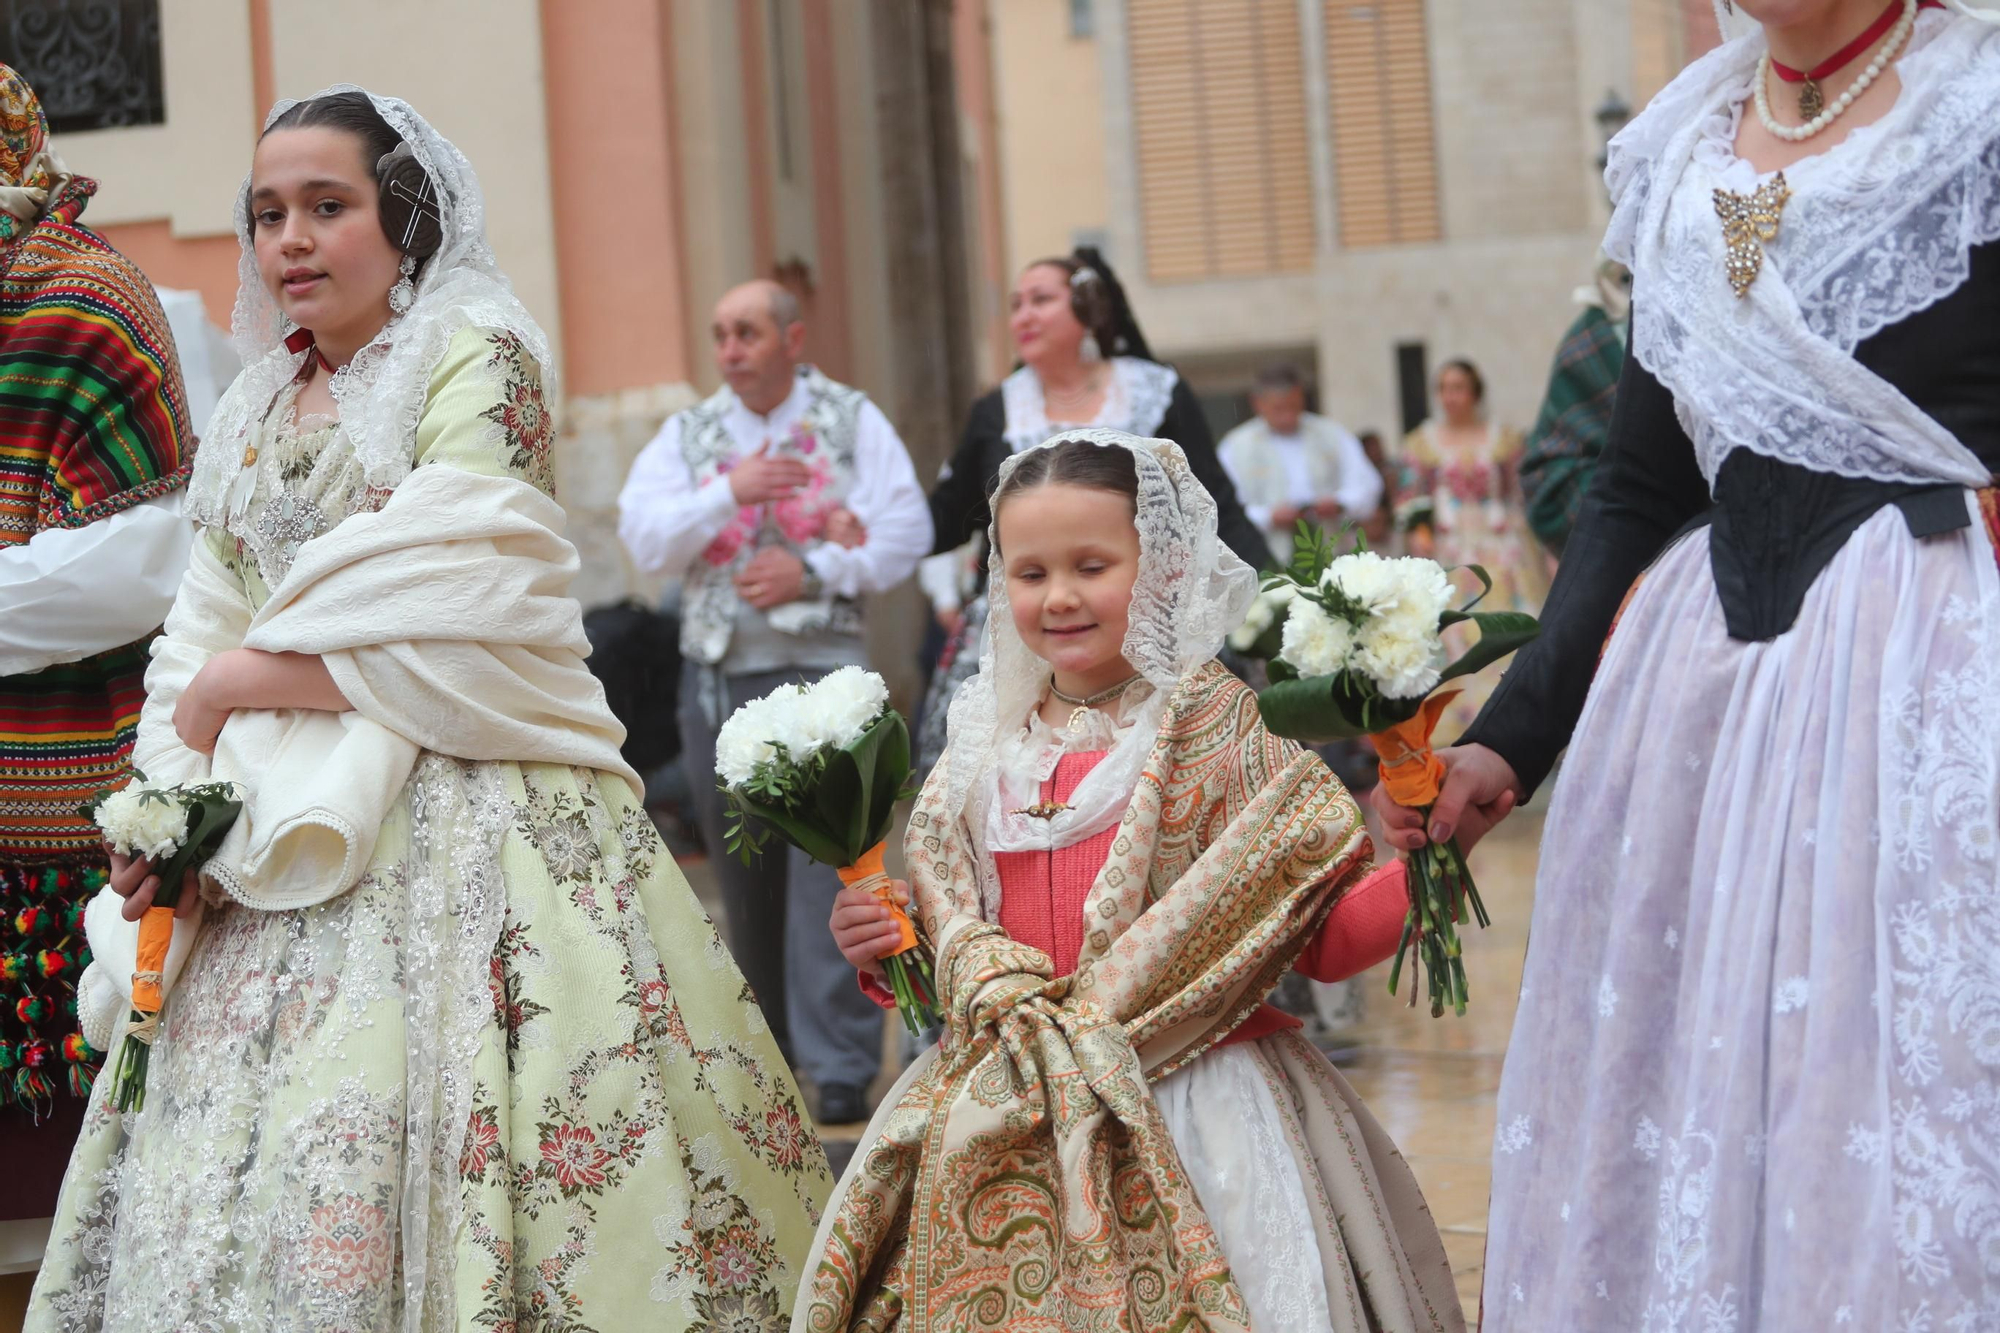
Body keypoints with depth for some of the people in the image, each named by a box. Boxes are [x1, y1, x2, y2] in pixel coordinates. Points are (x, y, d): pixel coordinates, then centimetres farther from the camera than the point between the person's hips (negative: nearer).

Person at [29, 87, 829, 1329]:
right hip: (282, 837, 7)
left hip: (465, 812, -7)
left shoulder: (477, 363, -4)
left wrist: (236, 683, -5)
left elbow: (435, 631, -14)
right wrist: (168, 806, -1)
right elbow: (204, 634, 16)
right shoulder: (255, 412, 17)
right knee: (244, 1161, 4)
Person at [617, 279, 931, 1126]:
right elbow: (645, 541, -2)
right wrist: (729, 492, -15)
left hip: (821, 671, -3)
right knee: (744, 873, 9)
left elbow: (905, 532, -2)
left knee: (827, 865, -12)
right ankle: (769, 1052, 24)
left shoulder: (852, 420, 5)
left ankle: (840, 1070, -10)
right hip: (716, 675, 3)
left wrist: (815, 572, -14)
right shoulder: (685, 435, 11)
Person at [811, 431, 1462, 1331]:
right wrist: (887, 951, 2)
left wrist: (1427, 874, -22)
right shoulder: (985, 756, 10)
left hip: (1199, 1116, -4)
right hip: (1007, 1126, 4)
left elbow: (1324, 938, -5)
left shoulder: (1224, 727, -3)